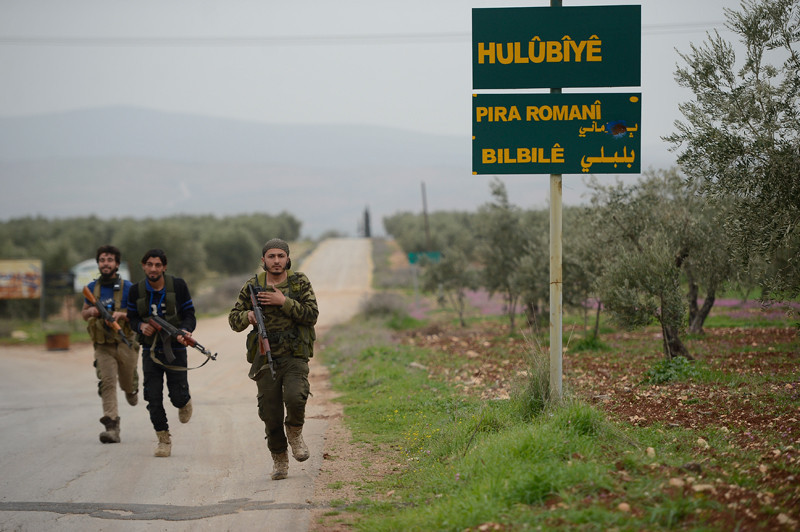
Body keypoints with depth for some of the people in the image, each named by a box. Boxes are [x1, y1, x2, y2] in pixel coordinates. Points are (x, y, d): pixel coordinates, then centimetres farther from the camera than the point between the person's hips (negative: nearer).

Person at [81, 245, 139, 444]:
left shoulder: (127, 288, -5)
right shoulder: (92, 288, 5)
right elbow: (83, 314, 17)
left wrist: (122, 315, -23)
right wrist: (91, 311, -7)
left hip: (125, 344, -1)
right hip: (103, 346, 1)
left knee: (128, 384, 13)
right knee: (107, 382, -16)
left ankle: (131, 389, 52)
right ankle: (112, 427, -20)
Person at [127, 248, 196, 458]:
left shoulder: (178, 286, -7)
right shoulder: (137, 291, -2)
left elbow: (189, 314, -4)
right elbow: (132, 317, 8)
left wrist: (185, 331, -25)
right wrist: (141, 326, -15)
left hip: (175, 349, -1)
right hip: (150, 351, 2)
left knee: (178, 396, -3)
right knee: (153, 398, -4)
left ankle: (185, 402, 35)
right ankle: (164, 439, 11)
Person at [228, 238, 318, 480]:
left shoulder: (300, 283, 3)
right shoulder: (252, 286, 6)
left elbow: (311, 314, -7)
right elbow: (234, 319, 9)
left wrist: (284, 302, -16)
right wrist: (248, 316, -13)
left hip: (294, 356, -2)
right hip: (265, 358, 2)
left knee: (295, 397, -27)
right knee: (271, 414, 1)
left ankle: (295, 432, 4)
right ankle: (279, 459, 22)